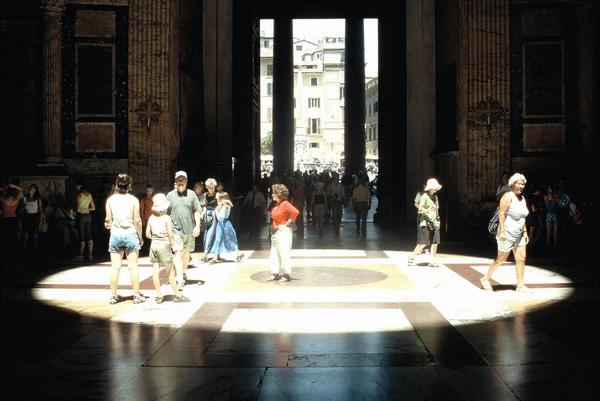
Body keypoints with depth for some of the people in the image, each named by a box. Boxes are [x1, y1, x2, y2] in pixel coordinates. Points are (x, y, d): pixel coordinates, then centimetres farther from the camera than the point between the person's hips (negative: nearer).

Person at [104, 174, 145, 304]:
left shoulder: (110, 199, -1)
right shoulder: (133, 200, -5)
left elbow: (108, 220, 2)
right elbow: (137, 221, -5)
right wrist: (140, 236, 6)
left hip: (115, 235, 2)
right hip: (130, 234, -2)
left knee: (115, 267, 6)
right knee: (133, 266, 3)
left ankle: (113, 295, 12)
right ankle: (137, 295, 7)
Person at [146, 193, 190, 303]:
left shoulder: (151, 218, 4)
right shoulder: (166, 218, -9)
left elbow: (147, 234, 5)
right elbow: (170, 234, -12)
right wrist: (173, 244, -1)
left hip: (154, 245, 5)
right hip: (164, 245, -4)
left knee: (155, 271, 6)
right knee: (170, 272, 3)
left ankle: (159, 296, 10)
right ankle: (177, 295, 10)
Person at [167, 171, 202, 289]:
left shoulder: (191, 194, 4)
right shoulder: (170, 195, 2)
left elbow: (197, 211, 4)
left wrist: (197, 226, -4)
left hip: (190, 229, 2)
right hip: (176, 230, -2)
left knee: (186, 252, 17)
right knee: (178, 253, -11)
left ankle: (184, 272, 38)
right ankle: (180, 280, -13)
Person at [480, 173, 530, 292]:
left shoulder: (522, 198, 12)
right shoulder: (508, 196, -12)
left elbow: (522, 218, 18)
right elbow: (501, 214, -17)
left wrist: (525, 232, 13)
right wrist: (502, 231, -23)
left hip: (519, 235, 7)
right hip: (507, 234, -7)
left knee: (521, 259, 1)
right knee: (501, 259, 2)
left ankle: (520, 285, 7)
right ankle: (485, 279, 18)